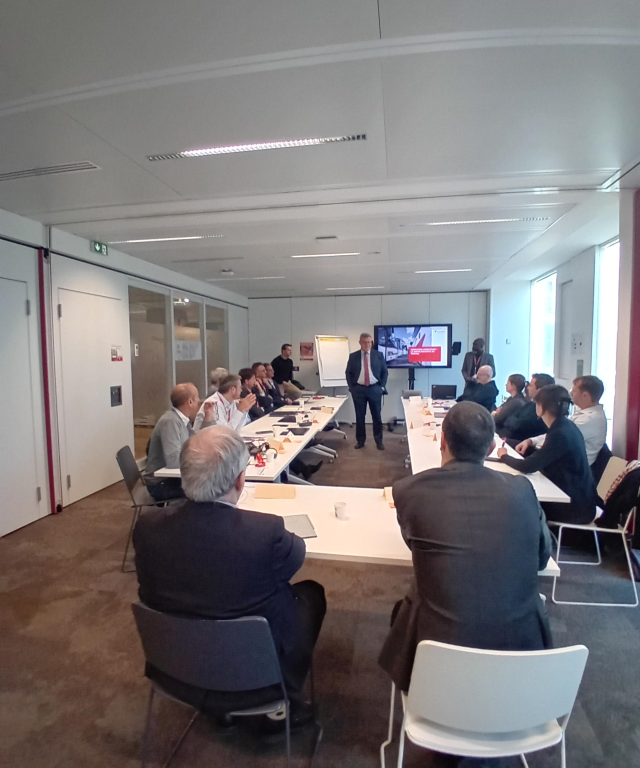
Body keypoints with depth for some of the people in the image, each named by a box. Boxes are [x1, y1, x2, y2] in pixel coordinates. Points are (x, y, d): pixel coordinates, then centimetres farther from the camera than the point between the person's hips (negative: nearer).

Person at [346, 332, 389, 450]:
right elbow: (348, 373, 7)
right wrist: (351, 387, -1)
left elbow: (385, 372, 6)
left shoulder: (379, 355, 3)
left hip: (375, 389, 0)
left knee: (377, 416, 6)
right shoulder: (353, 356, 3)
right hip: (358, 389, 0)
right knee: (359, 416, 7)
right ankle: (360, 440, 19)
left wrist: (382, 386, -2)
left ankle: (379, 441, 17)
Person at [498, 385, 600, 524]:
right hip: (576, 496, 8)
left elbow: (528, 467, -25)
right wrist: (529, 444, 0)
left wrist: (504, 456, -9)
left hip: (575, 505, -8)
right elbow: (542, 458, 15)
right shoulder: (564, 426, 3)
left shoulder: (560, 434, -26)